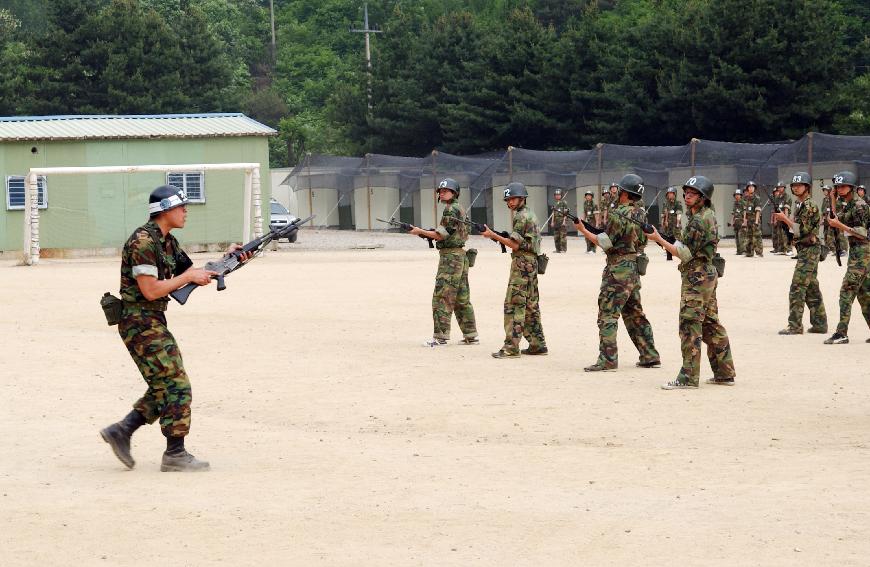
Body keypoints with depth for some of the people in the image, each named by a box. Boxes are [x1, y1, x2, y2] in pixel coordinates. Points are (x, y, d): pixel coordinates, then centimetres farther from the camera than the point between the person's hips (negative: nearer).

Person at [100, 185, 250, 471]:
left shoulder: (167, 242, 13)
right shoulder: (143, 242, -18)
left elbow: (193, 273, 18)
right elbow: (150, 290, -22)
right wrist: (189, 277, -13)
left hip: (153, 323, 10)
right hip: (141, 324, -10)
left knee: (164, 388, 13)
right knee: (176, 386, -7)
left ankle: (121, 432, 15)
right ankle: (176, 455, -2)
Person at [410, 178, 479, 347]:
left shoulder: (451, 210, -13)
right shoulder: (460, 209, 17)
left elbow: (441, 235, -16)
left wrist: (420, 231, -6)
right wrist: (427, 234, 12)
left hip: (450, 257, -10)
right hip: (460, 255, 10)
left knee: (442, 297, -9)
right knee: (462, 298, 12)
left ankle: (440, 337, -10)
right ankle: (471, 335, 14)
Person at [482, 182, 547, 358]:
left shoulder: (521, 216, -13)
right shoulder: (531, 214, 18)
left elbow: (515, 244, -17)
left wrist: (493, 235, -14)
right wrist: (505, 237, 12)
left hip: (522, 262, -10)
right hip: (532, 261, 10)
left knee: (514, 304, -10)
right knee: (531, 305, 12)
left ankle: (511, 347, -13)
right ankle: (537, 344, 14)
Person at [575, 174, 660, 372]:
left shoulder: (618, 214, -16)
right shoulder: (640, 214, 10)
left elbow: (604, 242, -15)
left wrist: (582, 229, -6)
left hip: (618, 271, -9)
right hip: (634, 270, 9)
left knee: (607, 314, -6)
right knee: (635, 314, 15)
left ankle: (607, 359, -10)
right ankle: (650, 356, 16)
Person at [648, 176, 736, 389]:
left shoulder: (698, 221, -17)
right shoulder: (708, 215, 14)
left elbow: (685, 253, -19)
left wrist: (658, 239, -20)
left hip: (696, 277, -10)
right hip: (708, 275, 10)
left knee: (690, 326, -9)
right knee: (711, 325, 13)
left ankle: (688, 377, -10)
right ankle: (724, 373, 17)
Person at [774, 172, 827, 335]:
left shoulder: (810, 206, -14)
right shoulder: (800, 205, 16)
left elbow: (802, 230, -19)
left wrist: (785, 219, -16)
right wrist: (784, 219, 6)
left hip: (809, 250, -10)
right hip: (805, 251, 10)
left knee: (797, 288, -11)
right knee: (812, 289, 12)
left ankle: (795, 326, -11)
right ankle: (820, 323, 17)